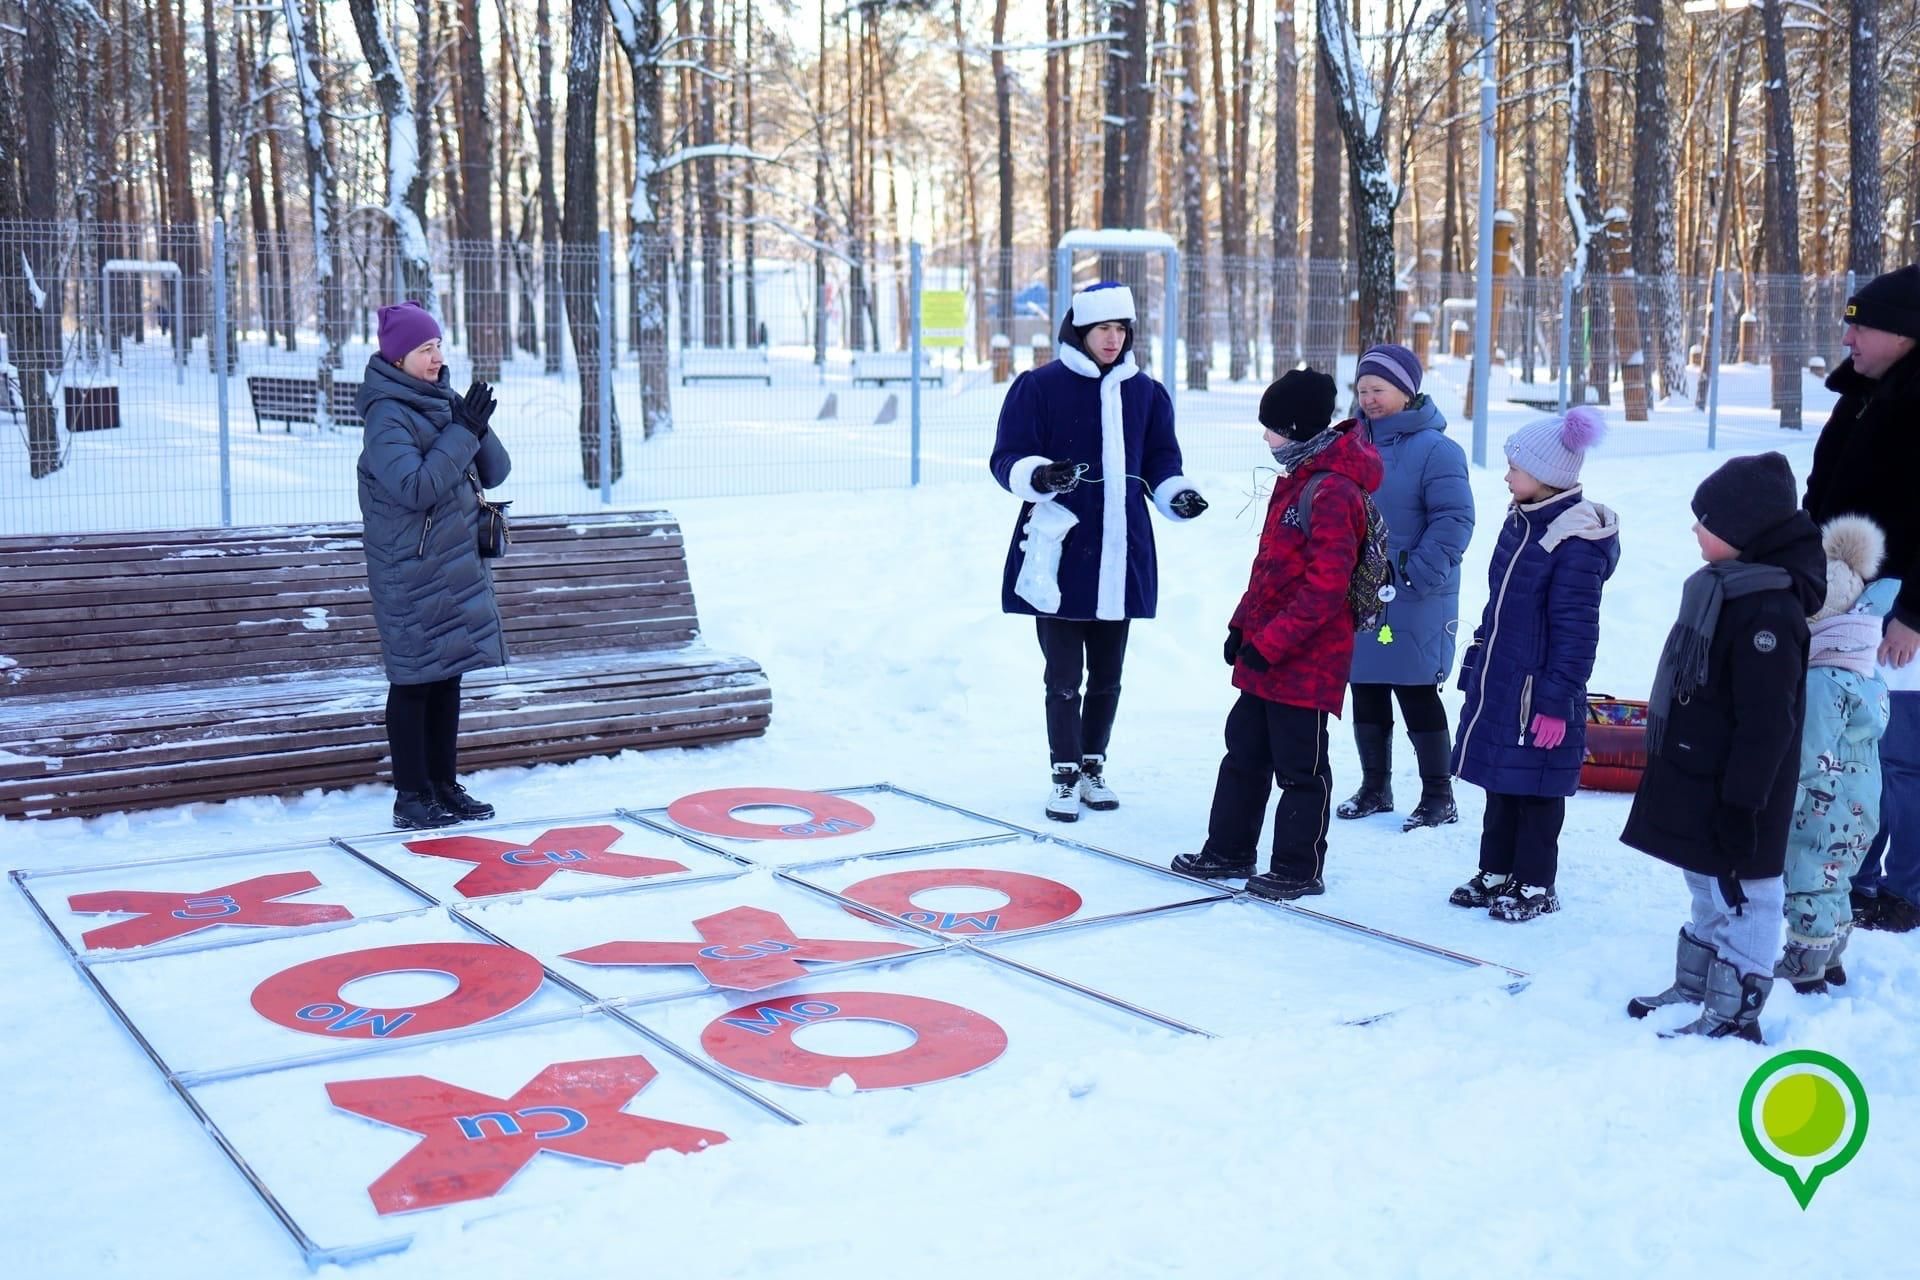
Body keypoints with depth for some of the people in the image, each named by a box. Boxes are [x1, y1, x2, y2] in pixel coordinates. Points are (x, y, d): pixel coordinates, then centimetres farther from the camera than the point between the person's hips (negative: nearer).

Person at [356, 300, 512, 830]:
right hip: (412, 572, -7)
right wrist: (463, 432, -21)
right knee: (415, 680, -1)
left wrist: (475, 427, -10)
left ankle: (445, 786, 22)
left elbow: (495, 472, 7)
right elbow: (416, 487, -24)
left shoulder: (444, 403, 10)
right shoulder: (387, 416, -13)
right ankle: (411, 796, 7)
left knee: (448, 676, 13)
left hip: (458, 564, 7)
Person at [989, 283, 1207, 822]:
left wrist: (1178, 494, -4)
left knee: (1107, 676, 13)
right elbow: (1007, 459, -6)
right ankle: (1065, 776, 13)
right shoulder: (1040, 386, -4)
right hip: (1058, 553, -4)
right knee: (1064, 676, -1)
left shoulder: (1145, 392, 9)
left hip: (1121, 556, 4)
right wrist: (1037, 475, -26)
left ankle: (1092, 767, 29)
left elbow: (1160, 462, 15)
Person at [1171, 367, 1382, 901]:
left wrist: (1271, 642, -22)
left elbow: (1324, 586, -24)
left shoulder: (1332, 491, -20)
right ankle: (1230, 850, 29)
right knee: (1245, 750, 17)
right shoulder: (1294, 479, 12)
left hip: (1308, 657, -10)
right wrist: (1244, 625, 15)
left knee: (1299, 765, 2)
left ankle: (1299, 868, 14)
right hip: (1264, 651, 10)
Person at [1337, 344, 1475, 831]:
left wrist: (1417, 574, -20)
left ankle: (1438, 797, 12)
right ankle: (1375, 788, 26)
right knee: (1366, 693, 13)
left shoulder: (1435, 449, -11)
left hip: (1413, 603, -7)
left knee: (1417, 694, 0)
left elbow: (1454, 521, -15)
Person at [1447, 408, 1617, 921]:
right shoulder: (1520, 522, 8)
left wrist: (1557, 702, -19)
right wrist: (1477, 665, 20)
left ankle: (1535, 885, 17)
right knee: (1499, 782, 16)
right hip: (1496, 683, 8)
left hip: (1538, 693, -8)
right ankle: (1497, 872, 29)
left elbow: (1576, 633, -19)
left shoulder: (1577, 545, -20)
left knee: (1535, 788, 4)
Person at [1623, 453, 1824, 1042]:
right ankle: (1696, 985, 35)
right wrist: (1672, 764, 23)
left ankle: (1734, 1013, 10)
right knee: (1709, 886, 21)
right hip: (1698, 778, 10)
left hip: (1732, 792, -10)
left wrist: (1743, 801, -23)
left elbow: (1768, 721, -25)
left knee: (1741, 894, 1)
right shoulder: (1727, 584, 8)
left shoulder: (1770, 608, -24)